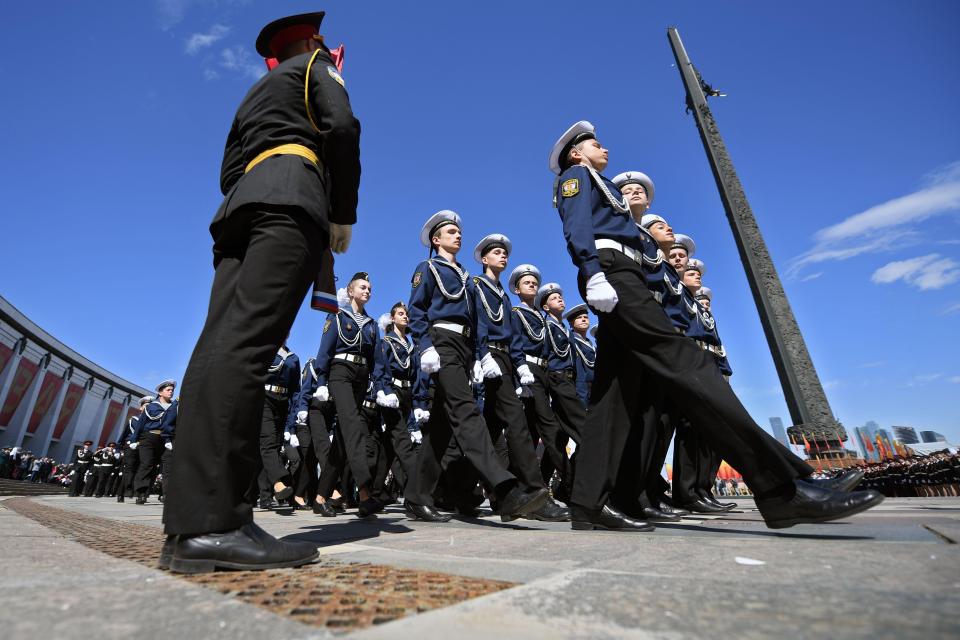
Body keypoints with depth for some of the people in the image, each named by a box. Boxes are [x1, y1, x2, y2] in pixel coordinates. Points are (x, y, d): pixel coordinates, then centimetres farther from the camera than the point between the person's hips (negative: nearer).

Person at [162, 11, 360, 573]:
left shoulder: (255, 94, 39)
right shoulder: (317, 65, 21)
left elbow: (229, 171, 27)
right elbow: (341, 128, -1)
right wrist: (344, 214, -1)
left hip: (240, 208, 7)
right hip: (292, 198, -7)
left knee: (222, 342, -8)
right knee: (245, 341, -23)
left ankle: (198, 516, -11)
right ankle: (206, 523, -28)